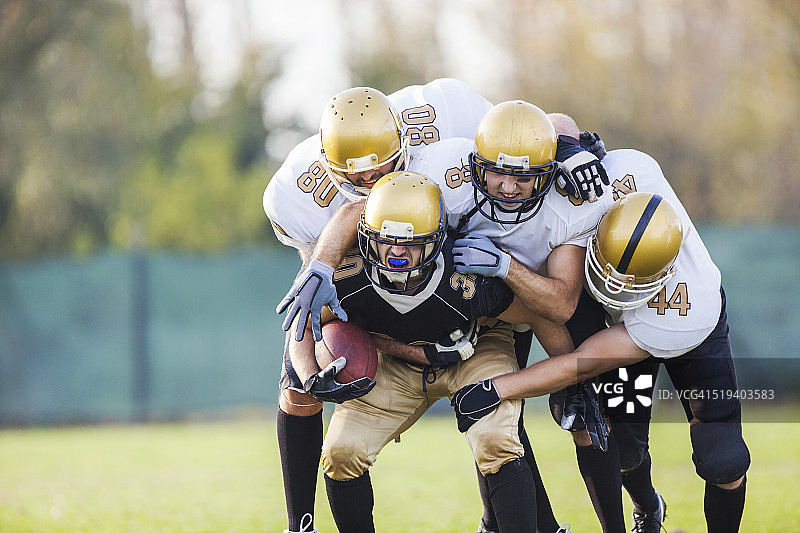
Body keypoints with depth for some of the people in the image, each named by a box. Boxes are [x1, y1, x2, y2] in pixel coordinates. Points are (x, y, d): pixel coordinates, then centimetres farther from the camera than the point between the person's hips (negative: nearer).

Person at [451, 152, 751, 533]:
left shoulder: (691, 319, -46)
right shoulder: (627, 172, -41)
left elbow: (584, 365, -39)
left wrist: (495, 390, -39)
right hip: (619, 318, 4)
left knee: (724, 464, -16)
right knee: (623, 450, -3)